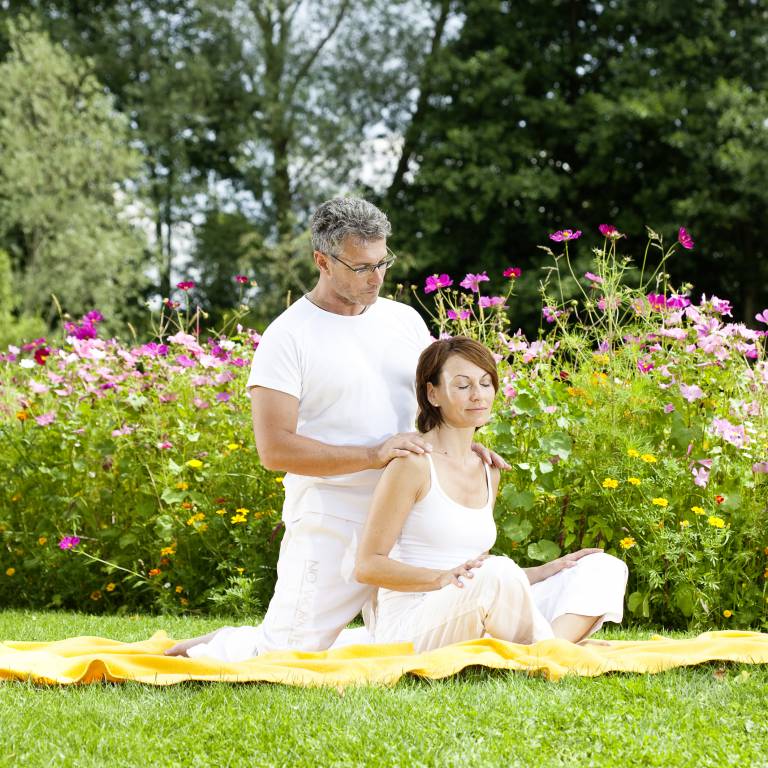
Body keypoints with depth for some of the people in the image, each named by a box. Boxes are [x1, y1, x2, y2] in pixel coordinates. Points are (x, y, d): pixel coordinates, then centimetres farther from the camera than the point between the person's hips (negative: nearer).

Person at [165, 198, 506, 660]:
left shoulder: (404, 319, 9)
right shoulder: (287, 337, -9)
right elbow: (275, 449, -15)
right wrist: (372, 455, -21)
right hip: (332, 526, -6)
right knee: (285, 655, -8)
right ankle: (199, 650, 20)